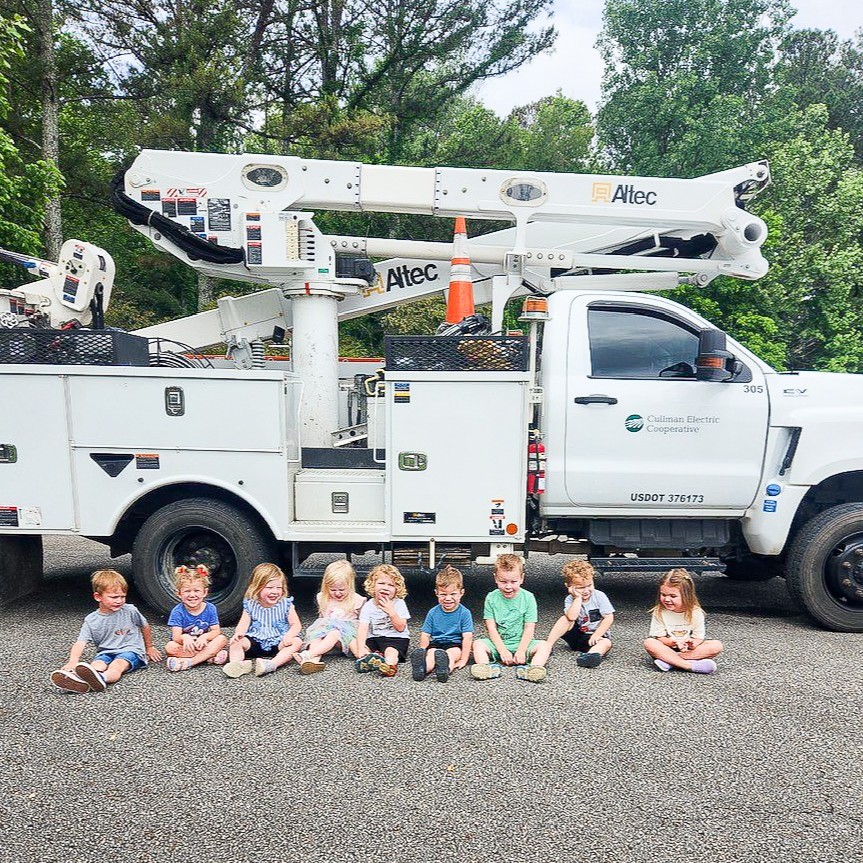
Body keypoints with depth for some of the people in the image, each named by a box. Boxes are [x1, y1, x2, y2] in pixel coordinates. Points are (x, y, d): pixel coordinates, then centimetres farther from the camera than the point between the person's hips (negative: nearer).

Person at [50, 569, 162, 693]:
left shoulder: (130, 611, -1)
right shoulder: (91, 620, 0)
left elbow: (145, 626, 15)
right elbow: (80, 642, -13)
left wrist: (149, 647, 26)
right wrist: (73, 661, -33)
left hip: (130, 651, -2)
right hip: (105, 653, 2)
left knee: (117, 665, -34)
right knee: (97, 664, -31)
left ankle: (100, 679, -66)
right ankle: (78, 681, -62)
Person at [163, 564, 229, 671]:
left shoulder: (210, 608, -6)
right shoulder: (177, 611, -12)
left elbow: (216, 631, -8)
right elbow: (176, 636, -20)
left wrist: (205, 637, -31)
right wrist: (184, 638, -45)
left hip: (203, 644, 1)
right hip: (185, 646, -1)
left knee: (222, 639, -24)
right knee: (170, 647, -31)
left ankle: (189, 662, -31)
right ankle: (209, 656, -27)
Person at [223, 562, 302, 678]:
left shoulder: (286, 604, -1)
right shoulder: (250, 605, 2)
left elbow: (296, 625, -5)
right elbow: (243, 625, -4)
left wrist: (288, 636, -26)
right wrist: (238, 634, -29)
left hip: (278, 643, -1)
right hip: (255, 642, 2)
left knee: (296, 642, -29)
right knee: (235, 642, -20)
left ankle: (272, 664, -46)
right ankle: (236, 664, -44)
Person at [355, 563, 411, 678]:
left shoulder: (399, 603, -6)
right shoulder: (368, 606, -3)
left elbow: (401, 628, -12)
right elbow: (362, 628, -14)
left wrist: (391, 611, -24)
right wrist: (361, 648, -29)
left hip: (396, 638, -4)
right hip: (374, 638, 4)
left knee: (391, 651, -35)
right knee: (359, 650, -20)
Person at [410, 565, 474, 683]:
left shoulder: (464, 613, -1)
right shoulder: (433, 613, 7)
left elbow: (467, 637, -8)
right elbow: (425, 635, 5)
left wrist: (464, 659, -17)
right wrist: (422, 653, -12)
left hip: (455, 645, -1)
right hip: (436, 645, 2)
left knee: (453, 653, -35)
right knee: (431, 653, -31)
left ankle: (445, 669, -66)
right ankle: (421, 669, -63)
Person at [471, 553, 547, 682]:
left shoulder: (528, 598, -4)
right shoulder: (491, 598, -3)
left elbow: (529, 628, -8)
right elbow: (491, 628, -6)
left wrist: (521, 651, -20)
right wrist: (502, 651, -18)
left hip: (521, 643, -1)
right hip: (498, 643, 1)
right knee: (478, 644, -24)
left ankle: (532, 669, -50)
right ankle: (488, 667, -46)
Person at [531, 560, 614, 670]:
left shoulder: (600, 596, -10)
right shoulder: (570, 600, -7)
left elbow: (609, 618, -13)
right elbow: (572, 617, -27)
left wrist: (596, 635, -21)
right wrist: (578, 598, -27)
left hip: (596, 636, -1)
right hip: (577, 635, 1)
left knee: (606, 643, -33)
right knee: (565, 618, -22)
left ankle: (590, 655, -63)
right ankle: (548, 644, -27)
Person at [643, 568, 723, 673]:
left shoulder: (696, 613, -8)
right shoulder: (659, 612, -10)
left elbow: (698, 638, -8)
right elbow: (658, 637, -11)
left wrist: (693, 643, -31)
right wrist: (672, 642, -31)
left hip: (688, 649, 1)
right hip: (668, 648, -1)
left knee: (717, 646, -22)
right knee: (649, 643, -30)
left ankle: (669, 660, -30)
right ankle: (691, 666, -36)